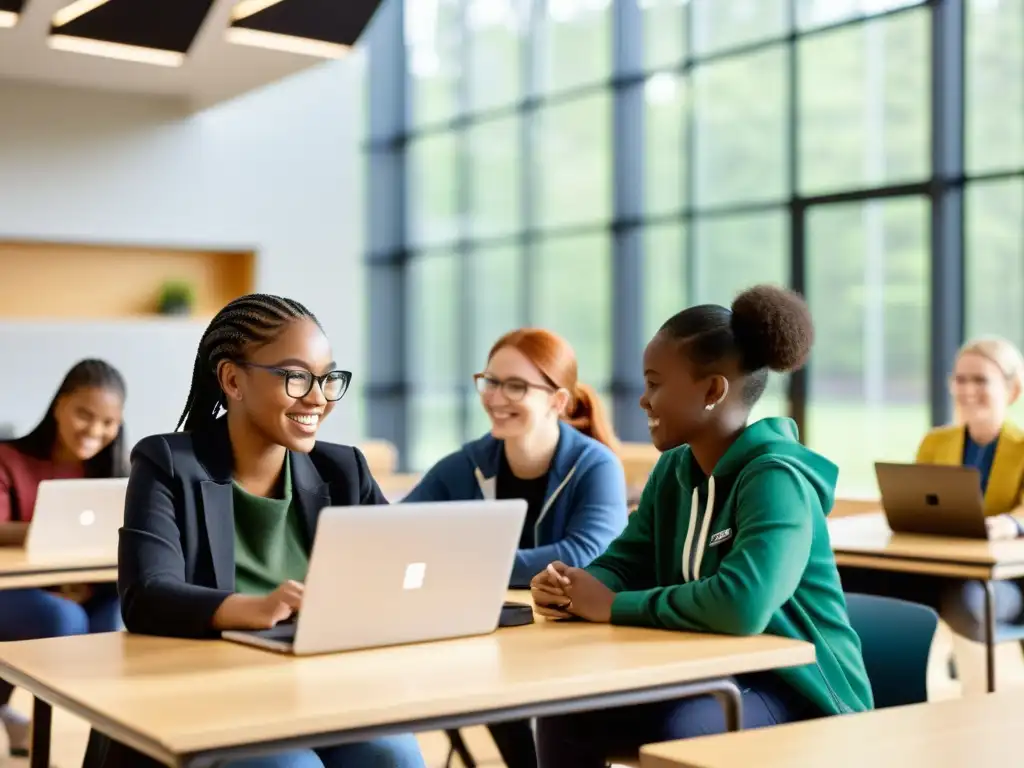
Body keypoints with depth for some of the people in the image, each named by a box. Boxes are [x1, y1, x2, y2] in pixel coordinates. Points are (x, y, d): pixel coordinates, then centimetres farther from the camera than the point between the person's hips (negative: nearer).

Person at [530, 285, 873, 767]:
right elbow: (626, 562, 9)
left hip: (801, 694, -7)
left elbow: (742, 605, -37)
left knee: (677, 726, -33)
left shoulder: (776, 479, -22)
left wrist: (613, 606, -25)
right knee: (568, 707, -10)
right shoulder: (675, 469, 5)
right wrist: (574, 587, -15)